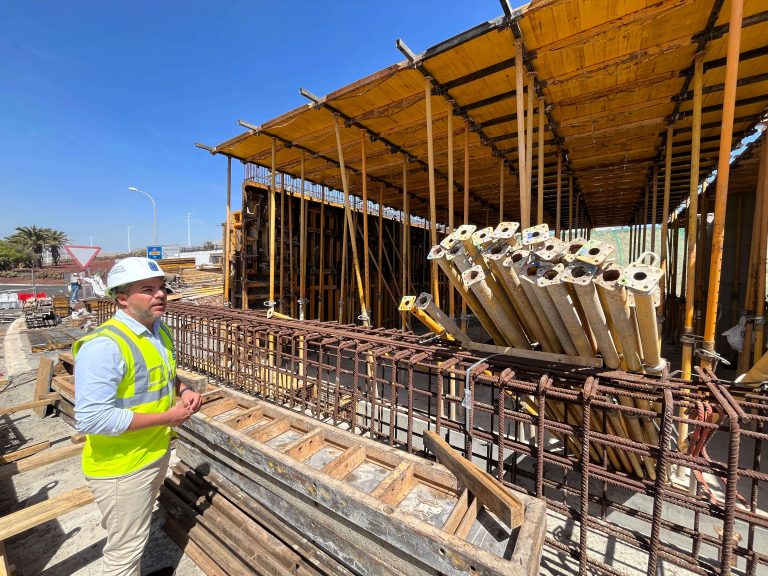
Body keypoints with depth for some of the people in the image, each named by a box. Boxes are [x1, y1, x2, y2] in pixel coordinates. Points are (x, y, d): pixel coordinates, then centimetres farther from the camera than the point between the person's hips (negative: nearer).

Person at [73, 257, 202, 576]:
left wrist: (182, 390, -4)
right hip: (122, 466, -8)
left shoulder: (160, 330, -1)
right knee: (125, 549, 15)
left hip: (157, 451, 8)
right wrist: (167, 417, -24)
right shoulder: (104, 345, -29)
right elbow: (91, 418, -31)